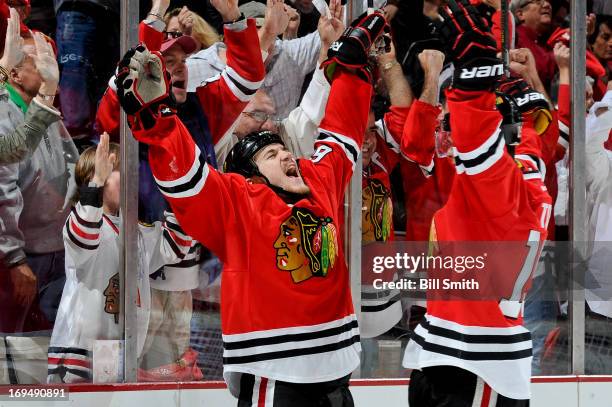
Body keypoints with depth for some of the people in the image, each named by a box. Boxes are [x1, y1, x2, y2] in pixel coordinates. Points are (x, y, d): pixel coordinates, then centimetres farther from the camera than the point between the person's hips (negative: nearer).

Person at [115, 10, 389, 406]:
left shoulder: (320, 181, 11)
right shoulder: (235, 201, -5)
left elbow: (340, 134, 24)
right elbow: (183, 173, -18)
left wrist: (351, 61, 27)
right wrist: (153, 111, -30)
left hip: (334, 364, 6)